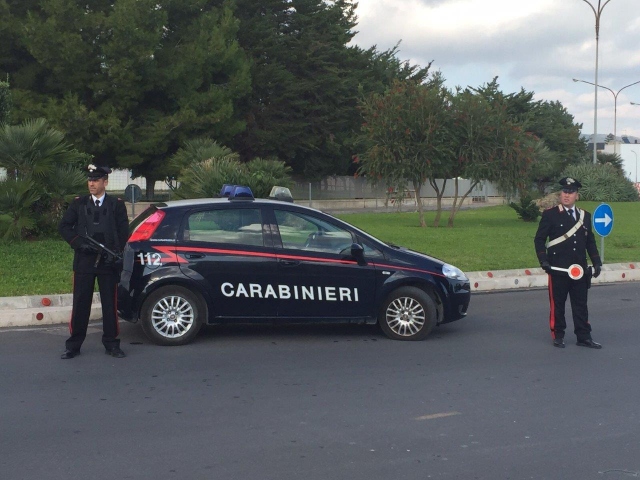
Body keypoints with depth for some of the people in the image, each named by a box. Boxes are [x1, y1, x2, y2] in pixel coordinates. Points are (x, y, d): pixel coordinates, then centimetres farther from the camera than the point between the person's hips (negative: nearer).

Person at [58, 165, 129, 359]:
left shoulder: (116, 204, 5)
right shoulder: (78, 203, 8)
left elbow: (123, 232, 3)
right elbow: (64, 227, 6)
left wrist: (115, 254, -10)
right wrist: (80, 243, -8)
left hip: (108, 262, -1)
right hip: (84, 261, 1)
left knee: (110, 304, 4)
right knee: (80, 304, 3)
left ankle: (111, 344, 13)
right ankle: (73, 346, 10)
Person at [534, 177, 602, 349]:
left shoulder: (585, 216, 12)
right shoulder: (550, 215, -1)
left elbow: (590, 242, 17)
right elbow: (539, 239, -2)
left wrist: (596, 262, 9)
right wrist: (543, 260, -13)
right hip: (558, 269, -4)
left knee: (581, 305, 7)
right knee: (557, 304, 4)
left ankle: (583, 337, 13)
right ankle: (558, 336, 14)